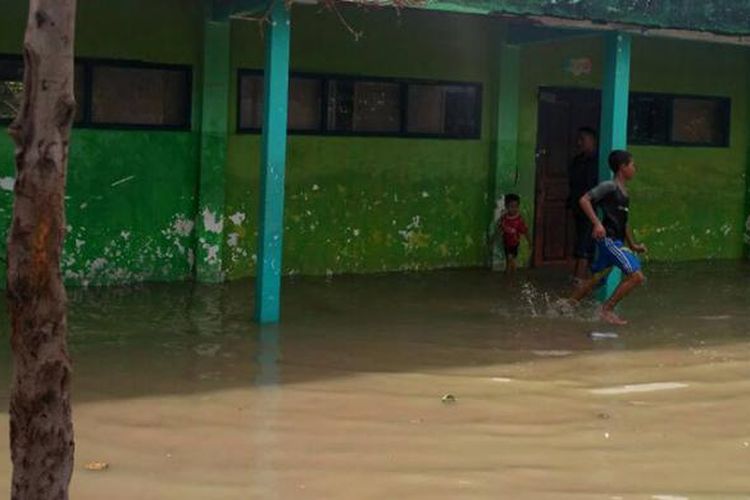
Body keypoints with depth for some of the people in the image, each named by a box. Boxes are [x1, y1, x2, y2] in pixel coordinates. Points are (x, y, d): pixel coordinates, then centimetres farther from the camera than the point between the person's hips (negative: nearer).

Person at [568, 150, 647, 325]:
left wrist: (632, 245, 24)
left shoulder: (624, 193, 16)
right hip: (608, 239, -9)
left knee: (595, 280, 17)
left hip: (616, 241, 9)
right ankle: (607, 309, -8)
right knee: (636, 276, -15)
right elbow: (584, 200, -18)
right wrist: (597, 223, -25)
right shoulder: (609, 187, -11)